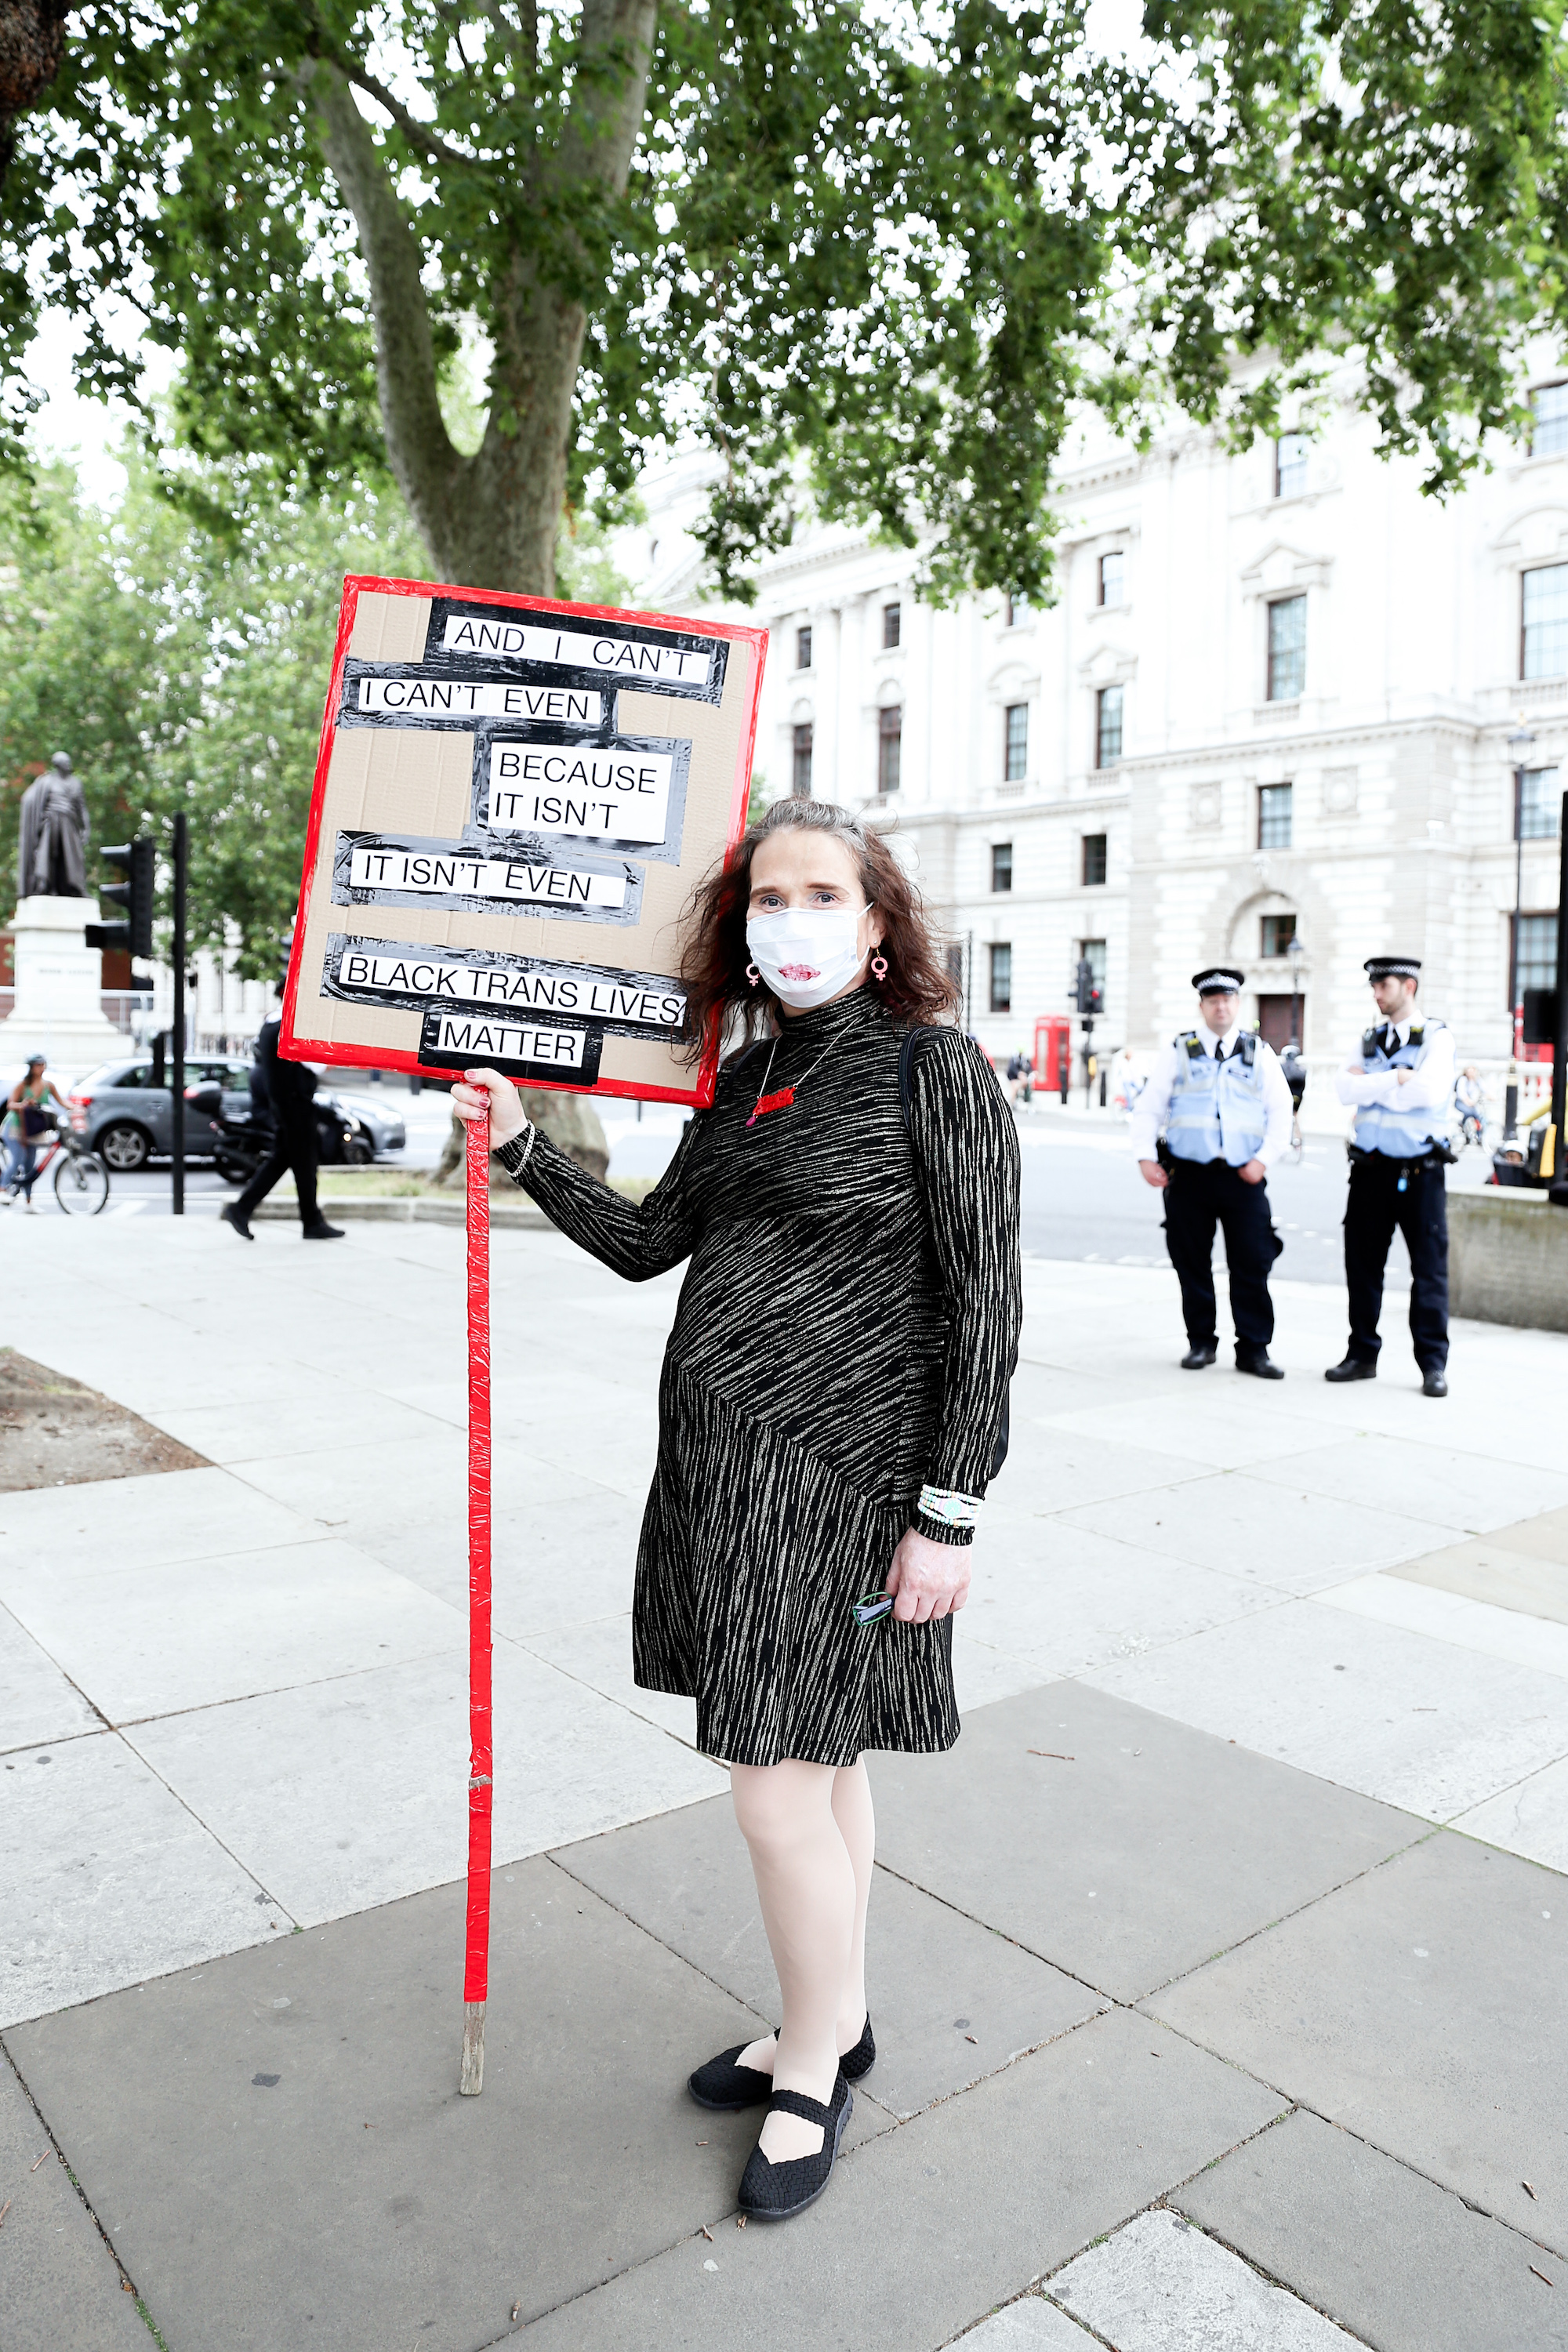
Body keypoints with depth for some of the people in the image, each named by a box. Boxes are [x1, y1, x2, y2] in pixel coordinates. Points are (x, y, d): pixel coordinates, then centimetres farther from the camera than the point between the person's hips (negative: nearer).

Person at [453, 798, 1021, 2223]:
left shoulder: (934, 1069, -10)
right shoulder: (749, 1077, 10)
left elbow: (984, 1303, -12)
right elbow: (647, 1243, 16)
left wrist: (948, 1513, -15)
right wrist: (520, 1143, 9)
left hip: (839, 1477, -6)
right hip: (720, 1462, 7)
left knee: (781, 1792, 0)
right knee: (822, 1766, 19)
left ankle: (816, 2072, 26)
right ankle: (833, 2029, 38)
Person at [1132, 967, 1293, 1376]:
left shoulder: (1260, 1053, 11)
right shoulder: (1179, 1051, 8)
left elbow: (1281, 1112, 9)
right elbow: (1148, 1107, 6)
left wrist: (1264, 1158, -3)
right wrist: (1146, 1156, -5)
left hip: (1243, 1176, 0)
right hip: (1189, 1174, 0)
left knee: (1252, 1265, -3)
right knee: (1192, 1264, 4)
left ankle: (1253, 1349, 6)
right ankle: (1201, 1343, 18)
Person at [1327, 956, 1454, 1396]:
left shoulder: (1437, 1038, -2)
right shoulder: (1369, 1041, 13)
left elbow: (1429, 1092, -19)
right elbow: (1346, 1088, -2)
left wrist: (1372, 1086, -10)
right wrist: (1396, 1079, -12)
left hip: (1420, 1172, -5)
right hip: (1370, 1169, 5)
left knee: (1429, 1270, -1)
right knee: (1362, 1265, 8)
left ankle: (1433, 1364, 8)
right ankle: (1362, 1355, 19)